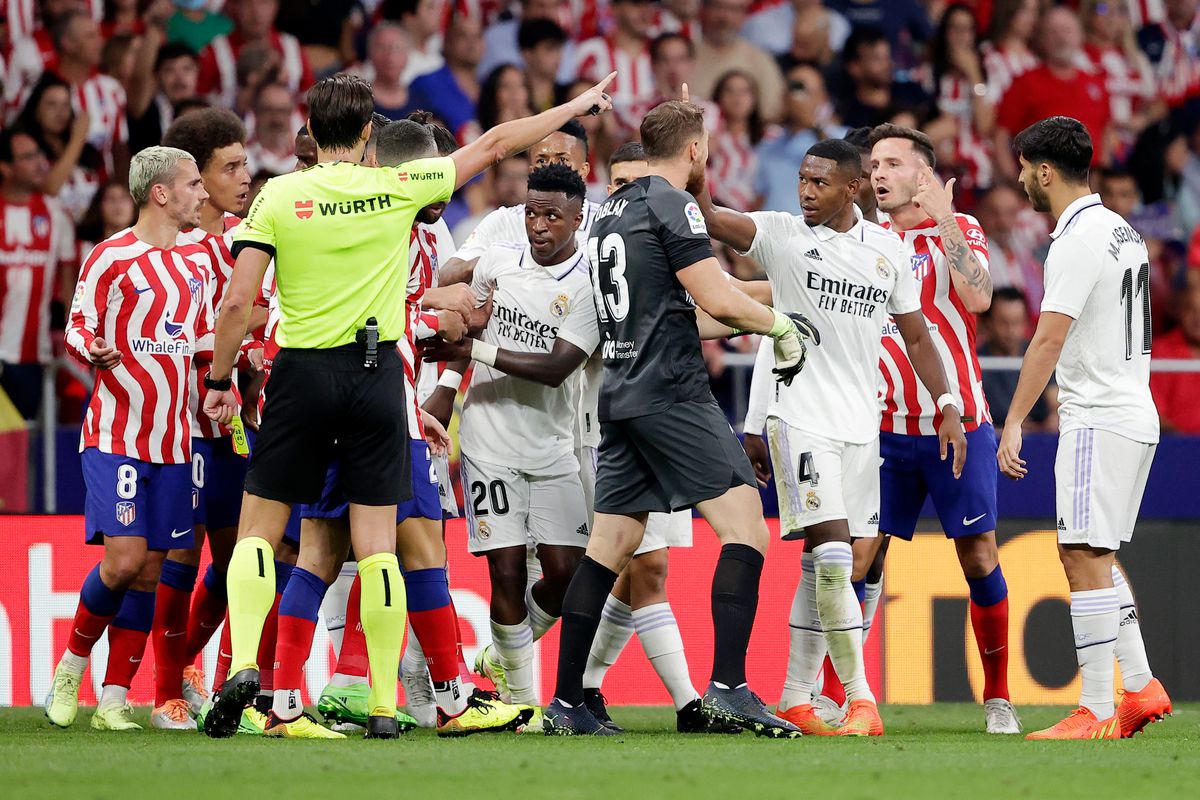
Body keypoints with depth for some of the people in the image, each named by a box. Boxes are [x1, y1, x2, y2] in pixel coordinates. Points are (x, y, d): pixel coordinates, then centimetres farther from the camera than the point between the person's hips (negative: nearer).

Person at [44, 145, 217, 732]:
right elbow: (78, 327, -3)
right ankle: (71, 665, 7)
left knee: (148, 573, 1)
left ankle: (114, 700, 6)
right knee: (123, 560, -16)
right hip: (115, 434, -6)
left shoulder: (198, 260, 13)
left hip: (172, 438, 6)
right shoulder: (111, 258, -6)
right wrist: (93, 352, -24)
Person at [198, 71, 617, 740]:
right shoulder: (399, 188, -1)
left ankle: (243, 664, -12)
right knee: (378, 548, 3)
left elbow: (239, 302, -8)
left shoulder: (279, 196, -4)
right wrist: (577, 106, 21)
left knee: (257, 534, 8)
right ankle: (385, 706, 1)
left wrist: (220, 380, 4)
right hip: (378, 375, 1)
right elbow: (494, 145, 10)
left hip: (303, 374, -1)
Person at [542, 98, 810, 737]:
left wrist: (756, 303, 29)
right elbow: (716, 299, -14)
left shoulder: (609, 212, 19)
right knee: (745, 528, -8)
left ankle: (566, 704, 8)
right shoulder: (670, 205, -8)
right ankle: (728, 686, -19)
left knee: (609, 549, 9)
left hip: (619, 394, 9)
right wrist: (781, 325, 2)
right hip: (670, 392, -9)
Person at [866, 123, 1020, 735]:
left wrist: (943, 218, -20)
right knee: (855, 562, -5)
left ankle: (998, 697, 12)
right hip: (884, 430, 3)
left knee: (980, 559, 0)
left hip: (958, 425, -3)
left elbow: (977, 297, -20)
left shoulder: (958, 229, 0)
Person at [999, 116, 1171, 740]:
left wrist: (1014, 424, -21)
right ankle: (1140, 686, 14)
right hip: (1135, 414, 10)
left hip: (1098, 421, -10)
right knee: (1096, 556, 16)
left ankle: (1096, 712, -10)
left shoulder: (1078, 239, -15)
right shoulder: (1121, 231, 15)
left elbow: (1049, 339, -21)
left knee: (1083, 555, -9)